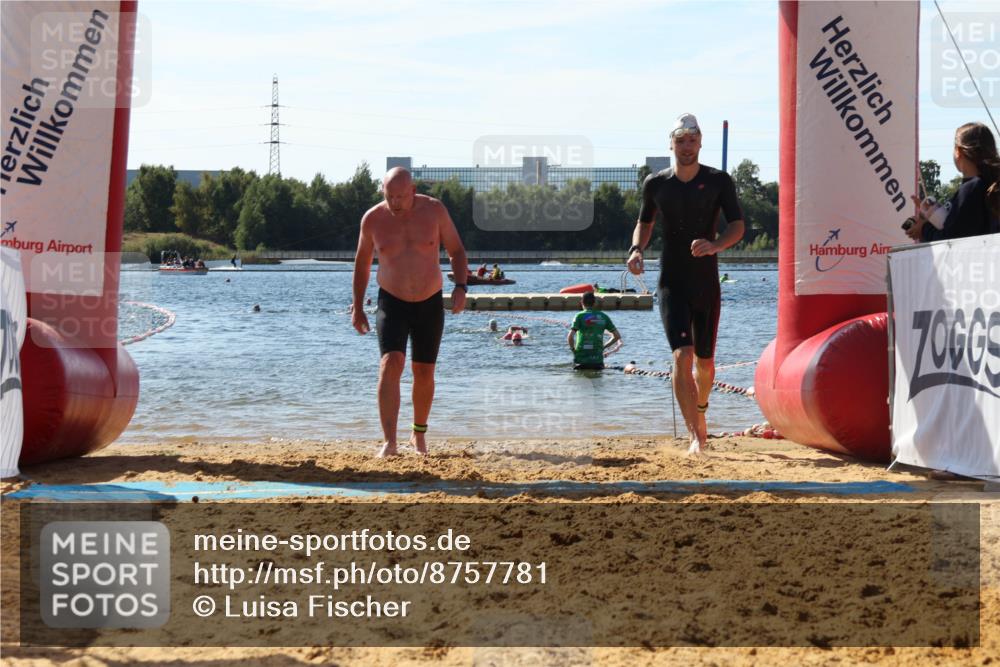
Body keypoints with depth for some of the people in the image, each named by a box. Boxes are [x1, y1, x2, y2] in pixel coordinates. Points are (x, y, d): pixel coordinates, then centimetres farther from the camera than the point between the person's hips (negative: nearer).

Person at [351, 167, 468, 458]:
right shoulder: (373, 219, -8)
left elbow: (456, 250, 2)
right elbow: (362, 262, 7)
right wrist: (357, 308, 9)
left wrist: (460, 287, -14)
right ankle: (389, 442, -26)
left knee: (424, 373, 9)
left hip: (430, 303, 1)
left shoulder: (434, 210, -9)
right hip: (392, 303, -1)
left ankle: (419, 434, 32)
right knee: (391, 364, -20)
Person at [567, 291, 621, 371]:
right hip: (598, 360, 3)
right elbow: (617, 336, 13)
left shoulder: (580, 316, -3)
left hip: (581, 359, -3)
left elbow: (570, 336, -14)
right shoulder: (603, 317, 9)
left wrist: (573, 349, 2)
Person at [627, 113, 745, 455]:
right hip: (672, 283, -1)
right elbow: (645, 222, 18)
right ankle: (696, 435, -18)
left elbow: (737, 226, -5)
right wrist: (636, 249, -3)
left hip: (707, 284, 1)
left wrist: (714, 246, -26)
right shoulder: (655, 184, 3)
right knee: (682, 356, -18)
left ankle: (700, 411, 42)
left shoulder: (718, 181, -2)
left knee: (704, 361, 11)